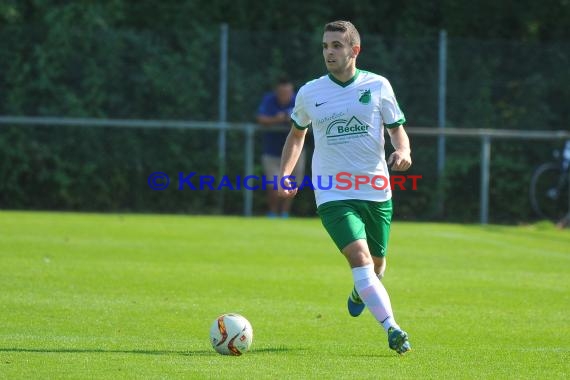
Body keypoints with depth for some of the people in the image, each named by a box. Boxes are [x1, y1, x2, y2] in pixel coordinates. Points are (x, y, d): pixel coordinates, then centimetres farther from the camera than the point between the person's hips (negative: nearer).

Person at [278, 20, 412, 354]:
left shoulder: (378, 86, 0)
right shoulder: (309, 94, 2)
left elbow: (397, 127, 7)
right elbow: (297, 134, 19)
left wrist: (403, 151, -15)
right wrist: (285, 174, 8)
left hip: (376, 192, 2)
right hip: (333, 194, -2)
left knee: (376, 262, 14)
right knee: (360, 257, -21)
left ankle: (359, 292, 51)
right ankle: (391, 329, -27)